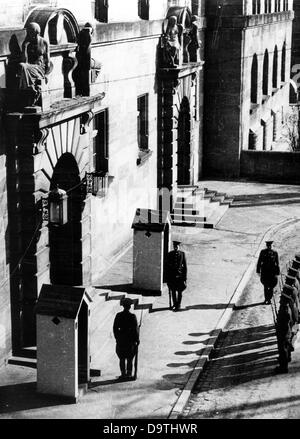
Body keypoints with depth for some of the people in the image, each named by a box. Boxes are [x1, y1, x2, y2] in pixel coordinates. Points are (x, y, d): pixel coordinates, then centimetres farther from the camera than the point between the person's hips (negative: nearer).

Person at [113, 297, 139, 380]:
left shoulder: (118, 316, -2)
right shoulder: (132, 316, -10)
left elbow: (115, 328, 2)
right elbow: (135, 329, -8)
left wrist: (117, 338, 12)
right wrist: (137, 339, 2)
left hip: (121, 339, 2)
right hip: (130, 339, -2)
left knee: (122, 358, 10)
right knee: (129, 359, 5)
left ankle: (123, 374, 8)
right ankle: (129, 374, 3)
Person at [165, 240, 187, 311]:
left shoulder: (182, 254, -1)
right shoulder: (170, 254, 2)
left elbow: (185, 266, 1)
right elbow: (167, 266, 5)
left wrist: (185, 277, -3)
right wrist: (167, 277, 1)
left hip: (180, 275, -1)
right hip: (172, 275, 1)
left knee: (179, 291, 3)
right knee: (173, 291, 8)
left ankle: (178, 305, 16)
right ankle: (174, 304, 23)